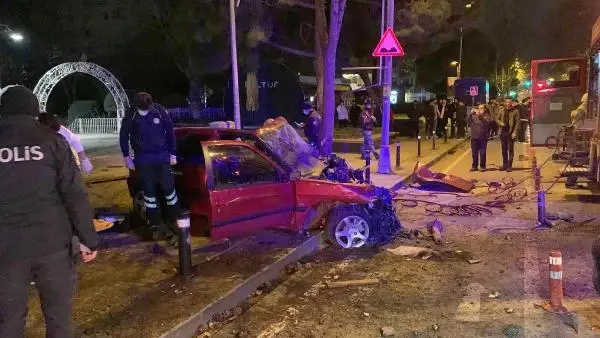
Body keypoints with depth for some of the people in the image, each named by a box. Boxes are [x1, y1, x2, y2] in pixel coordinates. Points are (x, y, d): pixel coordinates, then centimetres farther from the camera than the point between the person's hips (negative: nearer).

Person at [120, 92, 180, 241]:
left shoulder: (160, 111, -9)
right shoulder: (131, 115, -8)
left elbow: (170, 132, 0)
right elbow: (124, 135, 4)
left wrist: (172, 154, 2)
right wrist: (126, 156, 4)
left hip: (162, 156, 0)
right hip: (142, 159, 1)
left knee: (168, 187, 1)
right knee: (149, 190, 5)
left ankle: (175, 220, 15)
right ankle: (155, 224, 14)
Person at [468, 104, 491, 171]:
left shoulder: (487, 116, 2)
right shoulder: (474, 116, 9)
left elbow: (487, 122, -18)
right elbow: (469, 123, -1)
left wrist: (480, 115, -25)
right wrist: (471, 114, -11)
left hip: (483, 137, -2)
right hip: (474, 137, 3)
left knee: (482, 152, 1)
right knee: (474, 153, 8)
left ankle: (482, 166, 11)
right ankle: (474, 166, 18)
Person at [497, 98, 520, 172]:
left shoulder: (515, 111, -4)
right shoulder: (501, 111, 7)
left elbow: (517, 122, -6)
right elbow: (497, 119, 15)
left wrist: (514, 132, -13)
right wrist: (500, 123, -7)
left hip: (511, 132, -4)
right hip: (503, 132, 4)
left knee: (510, 149, 1)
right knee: (504, 149, 10)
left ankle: (509, 166, 6)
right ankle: (504, 164, 20)